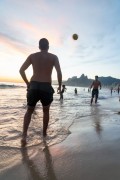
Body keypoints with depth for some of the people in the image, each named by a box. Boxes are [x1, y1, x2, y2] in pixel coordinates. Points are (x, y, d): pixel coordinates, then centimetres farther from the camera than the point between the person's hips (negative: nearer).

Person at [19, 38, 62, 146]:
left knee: (29, 111, 17)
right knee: (46, 111, 22)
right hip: (46, 87, -1)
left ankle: (24, 135, 3)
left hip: (33, 86, 1)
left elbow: (21, 70, 6)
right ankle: (44, 133, 29)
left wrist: (27, 83, 15)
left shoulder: (32, 56, 11)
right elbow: (59, 72, -6)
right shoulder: (54, 57, 6)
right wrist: (60, 86, 6)